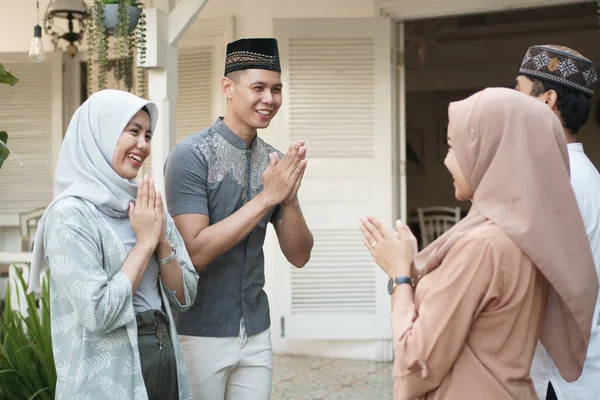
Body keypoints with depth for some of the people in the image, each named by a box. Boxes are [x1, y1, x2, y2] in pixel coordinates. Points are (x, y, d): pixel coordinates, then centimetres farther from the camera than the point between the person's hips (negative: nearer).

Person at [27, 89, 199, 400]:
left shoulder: (147, 207, 5)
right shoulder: (71, 214, -15)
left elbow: (184, 297, 6)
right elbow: (98, 314, -22)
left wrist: (161, 240, -9)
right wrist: (145, 241, -15)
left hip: (166, 361, 7)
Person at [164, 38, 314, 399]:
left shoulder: (275, 161, 3)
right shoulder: (191, 155, -13)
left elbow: (299, 256, 2)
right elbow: (196, 253, -21)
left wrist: (290, 199, -16)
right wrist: (266, 197, -23)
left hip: (256, 333, 5)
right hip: (200, 333, -5)